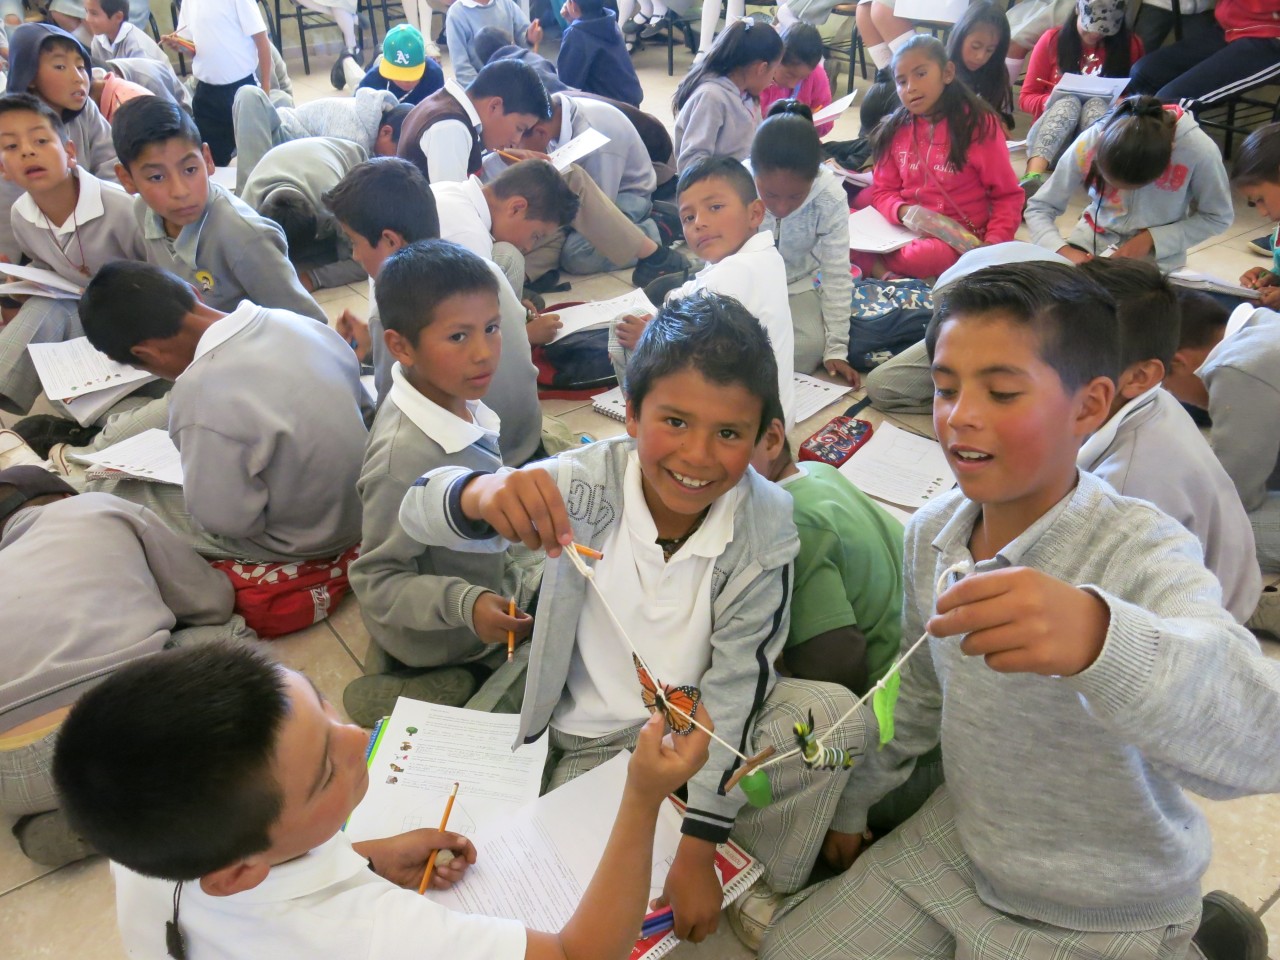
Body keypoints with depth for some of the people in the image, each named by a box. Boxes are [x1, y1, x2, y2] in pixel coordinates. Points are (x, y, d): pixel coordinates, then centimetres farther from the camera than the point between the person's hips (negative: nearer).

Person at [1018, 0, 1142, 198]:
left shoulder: (1130, 45, 7)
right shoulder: (1052, 40, 5)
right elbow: (1027, 97, 6)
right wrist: (1051, 101, -15)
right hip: (1051, 144, 0)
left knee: (1097, 104, -30)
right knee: (1069, 101, -31)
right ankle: (1032, 179, -58)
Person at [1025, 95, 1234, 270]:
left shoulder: (1198, 150, -24)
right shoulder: (1089, 143, -21)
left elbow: (1218, 217, -9)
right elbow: (1038, 208, -12)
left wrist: (1153, 238, -21)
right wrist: (1064, 251, -30)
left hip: (1154, 260, -2)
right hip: (1091, 243, 3)